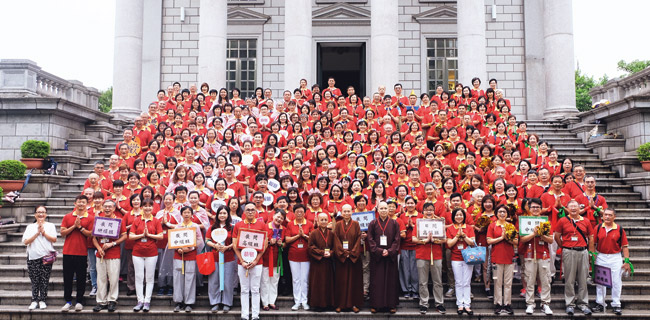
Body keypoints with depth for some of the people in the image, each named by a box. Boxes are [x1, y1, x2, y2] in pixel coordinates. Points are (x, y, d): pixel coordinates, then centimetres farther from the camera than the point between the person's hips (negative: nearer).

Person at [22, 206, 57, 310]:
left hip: (46, 256, -1)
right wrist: (37, 233, -6)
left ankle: (42, 300, 7)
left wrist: (43, 232, -7)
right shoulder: (30, 227, 13)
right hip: (33, 257, 1)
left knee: (44, 280, -1)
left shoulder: (50, 225, 11)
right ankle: (34, 301, 7)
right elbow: (26, 241, 1)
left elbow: (54, 239, -1)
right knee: (34, 280, 0)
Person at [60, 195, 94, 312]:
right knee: (67, 278, 6)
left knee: (81, 278, 3)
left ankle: (79, 301, 13)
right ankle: (68, 301, 15)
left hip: (82, 253, -2)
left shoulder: (89, 218, 2)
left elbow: (90, 234, -6)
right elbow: (62, 233, 1)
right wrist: (74, 226, -11)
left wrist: (80, 227, -14)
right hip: (68, 252, 2)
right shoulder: (67, 217, 8)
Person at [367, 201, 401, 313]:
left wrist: (389, 251, -12)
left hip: (391, 256, 0)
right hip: (376, 256, 0)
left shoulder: (394, 223, 4)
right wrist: (379, 251, -13)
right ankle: (375, 304, 9)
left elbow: (397, 239, 0)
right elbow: (370, 240, -2)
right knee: (376, 281, 2)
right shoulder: (373, 223, 3)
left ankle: (391, 304, 12)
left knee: (391, 280, 4)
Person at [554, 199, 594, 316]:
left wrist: (589, 250, 6)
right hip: (569, 252, -2)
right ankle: (570, 304, 9)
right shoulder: (562, 221, 2)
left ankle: (583, 303, 16)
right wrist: (563, 247, 4)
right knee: (569, 279, 2)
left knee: (583, 279, 7)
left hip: (583, 252, 2)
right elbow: (557, 236, 6)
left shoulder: (586, 221, 8)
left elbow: (591, 237, 14)